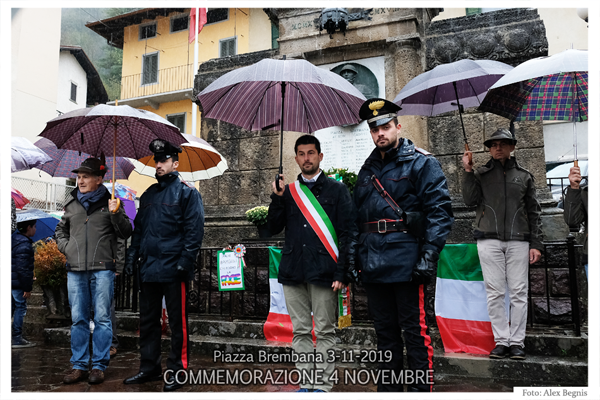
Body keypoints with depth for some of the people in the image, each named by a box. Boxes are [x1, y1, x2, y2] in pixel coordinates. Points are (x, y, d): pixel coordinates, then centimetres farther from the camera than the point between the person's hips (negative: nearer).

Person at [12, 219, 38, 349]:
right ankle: (17, 339, 2)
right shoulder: (24, 244, -18)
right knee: (20, 308, -3)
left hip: (12, 281, 10)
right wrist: (27, 288, -18)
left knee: (12, 308, 16)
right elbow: (23, 268, -21)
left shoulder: (15, 239, 14)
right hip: (18, 283, -10)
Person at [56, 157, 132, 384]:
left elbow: (126, 233, 2)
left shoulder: (109, 204, 5)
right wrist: (66, 247, 11)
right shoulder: (72, 206, 14)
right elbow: (60, 230, 29)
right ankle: (79, 366, 18)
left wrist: (115, 214, -13)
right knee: (78, 319, 8)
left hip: (102, 269, -3)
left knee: (102, 318, 0)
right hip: (75, 269, 4)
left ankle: (99, 366, 9)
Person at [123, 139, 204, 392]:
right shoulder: (148, 195, 18)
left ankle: (176, 371, 13)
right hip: (148, 269, 7)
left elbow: (194, 231, -11)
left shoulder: (187, 193, -3)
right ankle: (149, 368, 28)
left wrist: (185, 261, -18)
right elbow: (138, 228, 21)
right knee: (148, 320, 15)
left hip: (173, 270, -7)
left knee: (177, 322, 2)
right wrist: (132, 256, 12)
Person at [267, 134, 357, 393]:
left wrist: (342, 272, -9)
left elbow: (348, 233, 0)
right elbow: (274, 228, 11)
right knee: (300, 331, 9)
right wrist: (277, 198, -2)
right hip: (293, 272, 4)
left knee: (325, 332, 1)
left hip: (323, 271, -3)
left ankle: (322, 385, 12)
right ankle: (306, 383, 19)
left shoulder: (337, 190, 5)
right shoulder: (289, 191, 15)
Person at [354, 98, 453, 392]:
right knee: (385, 332, 16)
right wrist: (357, 256, 13)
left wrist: (429, 255, -18)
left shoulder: (421, 163, -2)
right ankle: (388, 389, 29)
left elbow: (440, 210, -10)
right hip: (374, 266, 6)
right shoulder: (367, 170, 16)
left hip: (406, 264, -6)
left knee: (415, 332, 1)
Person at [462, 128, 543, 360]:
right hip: (489, 240, -1)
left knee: (518, 292, -1)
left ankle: (517, 342, 8)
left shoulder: (524, 176, 15)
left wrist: (536, 244, 6)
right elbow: (470, 200, -2)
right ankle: (501, 341, 7)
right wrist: (468, 171, -7)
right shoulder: (481, 174, 13)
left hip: (518, 240, 1)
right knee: (495, 292, -1)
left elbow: (534, 212, 13)